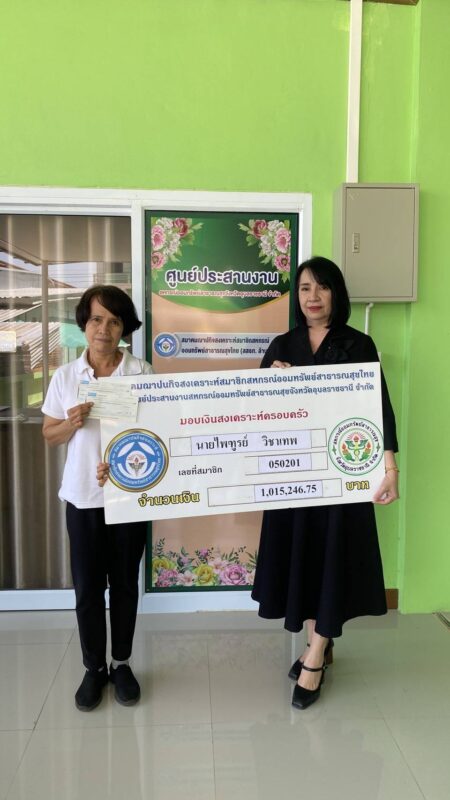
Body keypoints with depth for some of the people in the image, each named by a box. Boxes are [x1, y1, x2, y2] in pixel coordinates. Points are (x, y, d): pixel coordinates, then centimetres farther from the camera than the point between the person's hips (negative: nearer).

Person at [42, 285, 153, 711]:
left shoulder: (142, 372, -5)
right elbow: (49, 434, 7)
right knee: (88, 585, 9)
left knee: (124, 583, 11)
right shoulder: (64, 376, 1)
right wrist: (72, 423, -15)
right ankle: (94, 667, 28)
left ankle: (121, 664, 30)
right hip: (82, 495, 1)